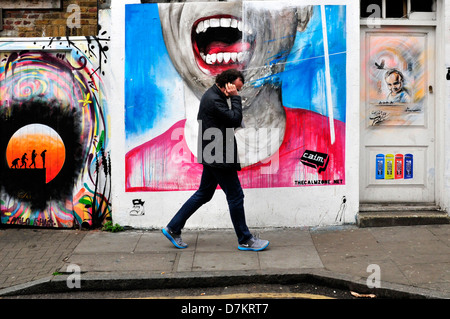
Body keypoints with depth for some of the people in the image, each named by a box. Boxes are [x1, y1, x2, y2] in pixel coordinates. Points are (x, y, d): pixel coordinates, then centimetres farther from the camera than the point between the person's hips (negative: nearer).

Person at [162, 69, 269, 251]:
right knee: (235, 196, -1)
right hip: (219, 157, -11)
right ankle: (245, 240, 10)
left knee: (203, 194, 17)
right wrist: (235, 98, -15)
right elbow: (235, 119, -21)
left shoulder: (213, 95, 13)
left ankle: (173, 228, 22)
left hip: (213, 156, 11)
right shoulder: (214, 100, -20)